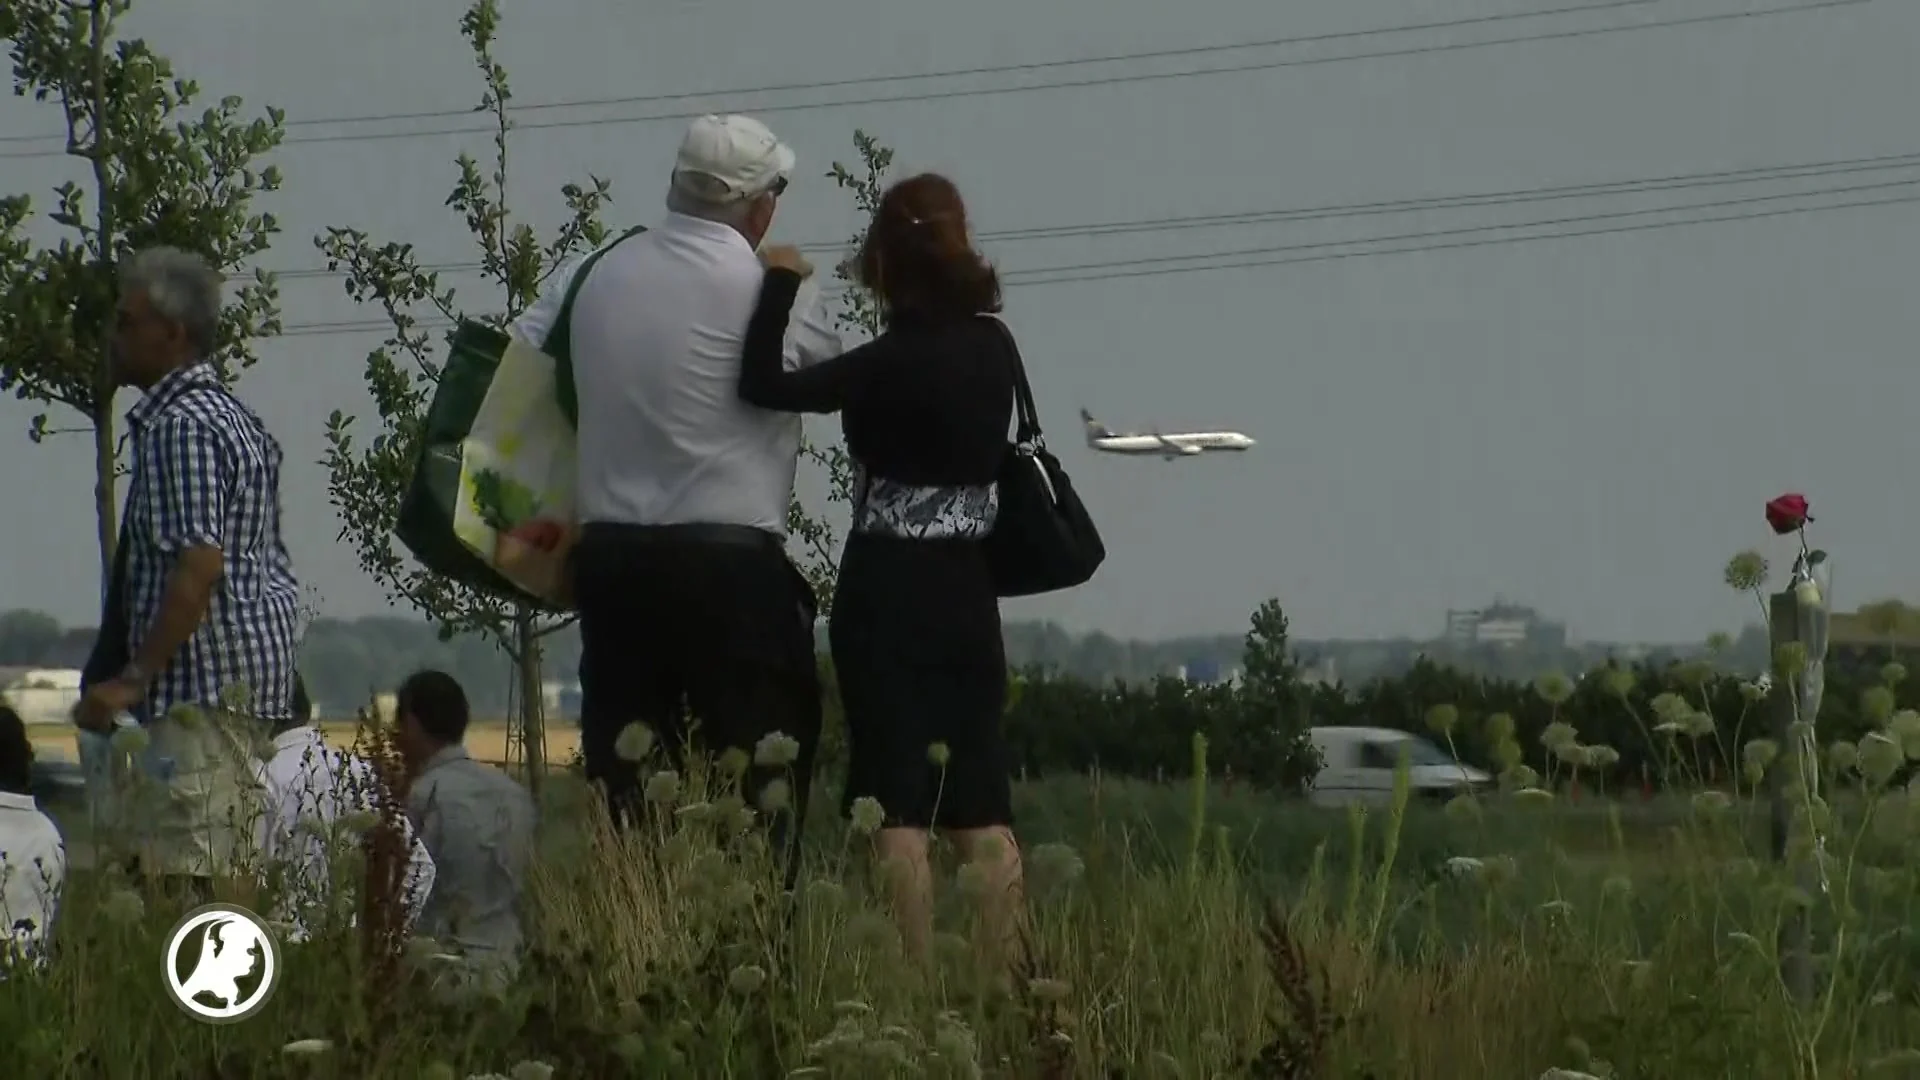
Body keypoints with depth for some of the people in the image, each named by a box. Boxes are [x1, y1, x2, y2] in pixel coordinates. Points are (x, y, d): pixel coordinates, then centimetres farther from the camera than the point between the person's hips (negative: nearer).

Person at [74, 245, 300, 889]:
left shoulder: (178, 428, -12)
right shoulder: (237, 421, 19)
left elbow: (199, 566, -23)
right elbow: (276, 571, 23)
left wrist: (132, 679, -22)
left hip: (198, 693, -11)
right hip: (259, 687, 11)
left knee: (179, 887, -14)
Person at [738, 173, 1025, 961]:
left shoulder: (893, 360, -16)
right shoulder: (993, 348, 3)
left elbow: (764, 385, -20)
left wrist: (781, 281, -10)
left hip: (887, 593, -6)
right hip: (966, 592, 6)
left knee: (898, 805, -5)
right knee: (982, 805, 9)